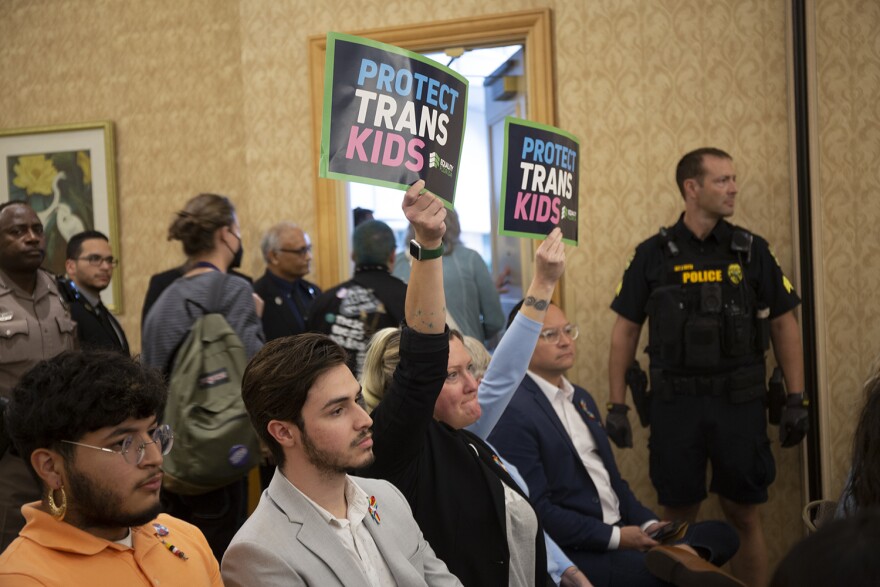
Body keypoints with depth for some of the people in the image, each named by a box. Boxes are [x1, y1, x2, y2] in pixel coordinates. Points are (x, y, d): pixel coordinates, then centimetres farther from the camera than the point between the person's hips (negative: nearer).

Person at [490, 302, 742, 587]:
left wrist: (647, 523, 3)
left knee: (720, 535, -7)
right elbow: (536, 509, -18)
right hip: (572, 552, -9)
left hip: (620, 529, 9)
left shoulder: (581, 399, 17)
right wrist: (614, 536, -17)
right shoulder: (513, 413, -13)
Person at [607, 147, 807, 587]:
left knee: (744, 516, 6)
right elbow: (625, 331, 4)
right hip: (675, 402, 0)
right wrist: (616, 406, -1)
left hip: (739, 402, 1)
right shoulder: (653, 255, 0)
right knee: (679, 517, 7)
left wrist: (796, 399, 1)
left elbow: (784, 324, 6)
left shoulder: (751, 251, 3)